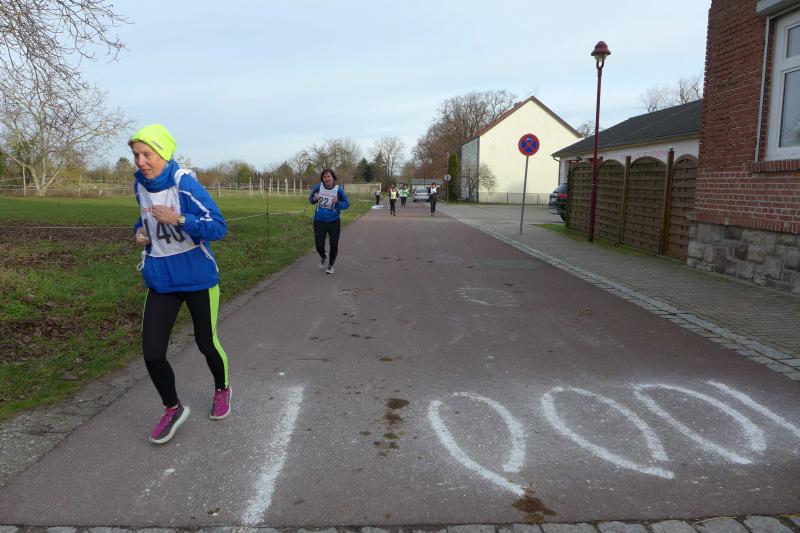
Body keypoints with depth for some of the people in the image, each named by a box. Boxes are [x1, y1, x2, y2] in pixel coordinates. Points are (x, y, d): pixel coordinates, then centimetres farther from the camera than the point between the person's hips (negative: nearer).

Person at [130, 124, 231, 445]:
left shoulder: (185, 184, -19)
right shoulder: (140, 184, 0)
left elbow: (218, 227, -22)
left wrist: (179, 219, -35)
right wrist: (140, 231, -1)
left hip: (197, 277, -5)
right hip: (160, 279, 5)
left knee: (206, 343, 13)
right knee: (152, 353, -2)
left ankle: (222, 389, 44)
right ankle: (173, 409, 23)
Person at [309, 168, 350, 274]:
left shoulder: (339, 189, -11)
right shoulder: (318, 187, -7)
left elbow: (347, 204, -5)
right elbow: (310, 199, 9)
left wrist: (337, 203, -24)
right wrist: (314, 199, -14)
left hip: (334, 221, -1)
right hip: (319, 221, 1)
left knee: (334, 244, 4)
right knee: (319, 244, 3)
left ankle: (330, 265, 28)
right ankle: (323, 258, 39)